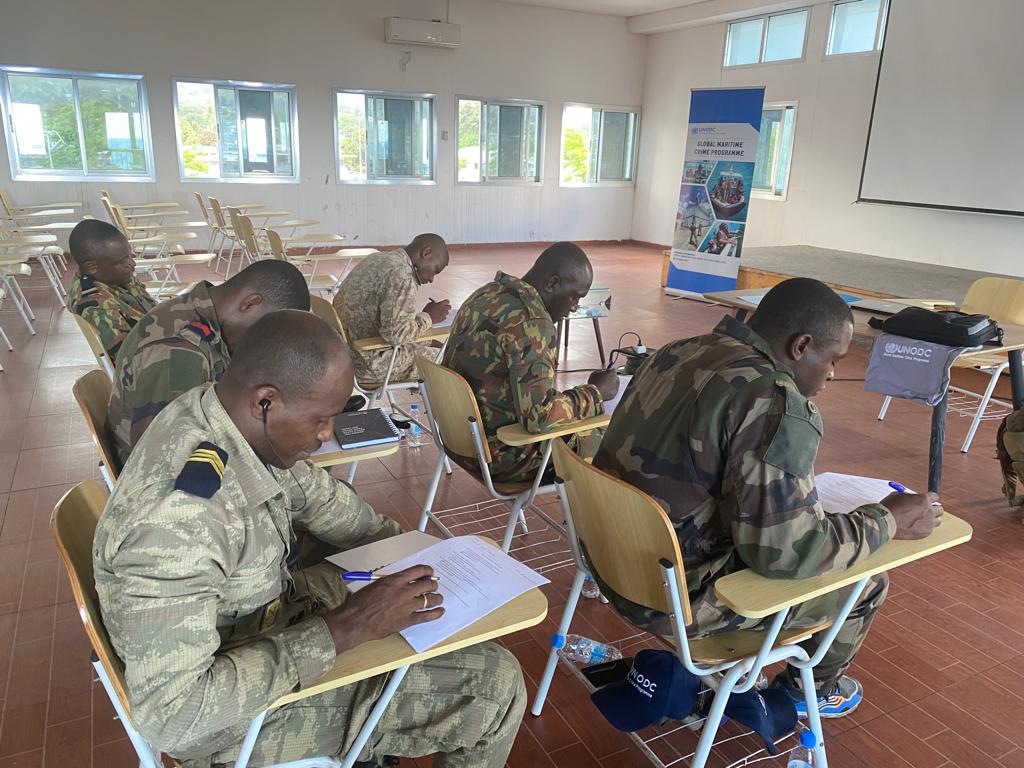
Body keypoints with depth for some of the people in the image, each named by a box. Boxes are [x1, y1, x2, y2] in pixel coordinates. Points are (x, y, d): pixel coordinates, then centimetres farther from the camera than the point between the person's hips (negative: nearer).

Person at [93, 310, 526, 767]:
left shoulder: (220, 410, -11)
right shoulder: (175, 518, -37)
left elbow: (313, 493, 6)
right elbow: (171, 716, -33)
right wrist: (339, 632, -31)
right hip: (234, 712, -8)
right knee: (495, 684, -12)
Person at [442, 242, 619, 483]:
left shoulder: (488, 293, 3)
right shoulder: (531, 323, -26)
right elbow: (540, 416, -30)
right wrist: (594, 392, -13)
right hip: (501, 455, -9)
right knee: (599, 438, 9)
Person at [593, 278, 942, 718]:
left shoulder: (679, 352, 2)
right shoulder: (778, 405, -25)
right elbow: (785, 551, -25)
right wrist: (888, 521, -8)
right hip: (675, 598, -8)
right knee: (867, 580, 9)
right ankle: (808, 689, 35)